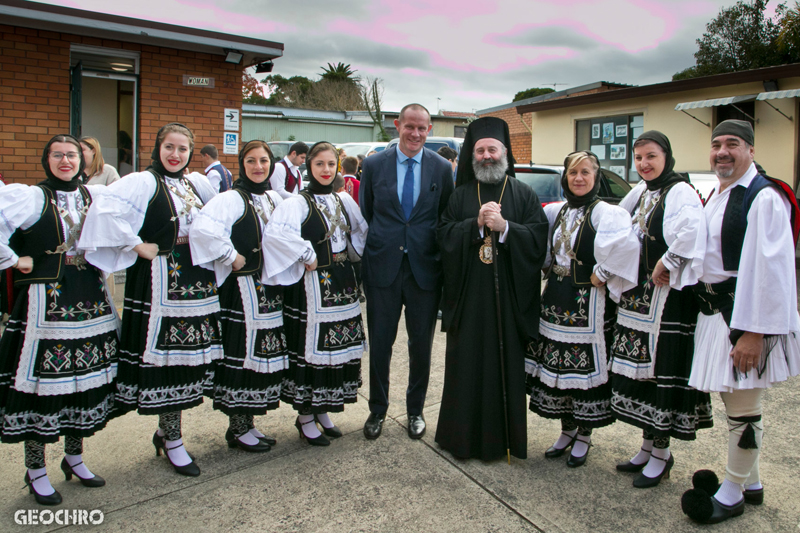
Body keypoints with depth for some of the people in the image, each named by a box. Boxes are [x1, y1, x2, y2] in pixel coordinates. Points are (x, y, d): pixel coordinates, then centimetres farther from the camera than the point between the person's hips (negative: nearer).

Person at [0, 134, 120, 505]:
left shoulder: (96, 196, 8)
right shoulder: (31, 197, -6)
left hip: (90, 300, 5)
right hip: (46, 302, -5)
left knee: (87, 377, 11)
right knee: (42, 380, 1)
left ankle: (74, 457, 29)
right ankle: (35, 471, 18)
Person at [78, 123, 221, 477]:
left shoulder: (197, 183, 13)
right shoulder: (143, 182, -8)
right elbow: (107, 208, -23)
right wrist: (138, 246, -17)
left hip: (197, 277, 7)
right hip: (160, 279, -7)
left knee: (190, 352, 9)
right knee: (166, 353, -2)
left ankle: (166, 430, 25)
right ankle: (172, 442, 10)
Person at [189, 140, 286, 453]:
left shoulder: (275, 199, 11)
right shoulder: (231, 199, -11)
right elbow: (201, 228, -27)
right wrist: (231, 257, -19)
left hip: (270, 288, 7)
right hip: (242, 288, -7)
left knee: (264, 353, 11)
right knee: (242, 354, -1)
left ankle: (248, 423, 26)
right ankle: (237, 429, 15)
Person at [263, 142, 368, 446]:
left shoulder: (344, 201, 10)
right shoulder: (298, 203, -10)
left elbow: (361, 231, 26)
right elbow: (275, 234, -28)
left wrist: (355, 253, 11)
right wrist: (306, 255, -20)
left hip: (342, 283, 7)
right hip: (313, 286, -6)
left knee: (339, 346, 11)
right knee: (311, 346, -1)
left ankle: (323, 410, 28)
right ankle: (305, 417, 16)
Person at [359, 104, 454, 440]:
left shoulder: (441, 168, 2)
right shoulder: (374, 165, 2)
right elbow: (364, 214, 8)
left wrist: (443, 261, 2)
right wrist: (370, 254, 4)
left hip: (424, 269, 0)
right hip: (383, 268, 0)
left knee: (421, 345, 11)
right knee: (379, 344, 9)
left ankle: (415, 410, 31)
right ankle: (377, 410, 28)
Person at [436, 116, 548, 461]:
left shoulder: (524, 195, 7)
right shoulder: (460, 195, 11)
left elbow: (538, 239, -4)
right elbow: (444, 235, 0)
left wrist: (504, 226, -16)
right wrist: (477, 224, -13)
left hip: (509, 297, -1)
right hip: (468, 296, 1)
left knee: (506, 365, 3)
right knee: (466, 365, 5)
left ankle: (503, 438, 18)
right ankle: (463, 437, 20)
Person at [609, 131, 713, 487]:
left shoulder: (680, 192, -12)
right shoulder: (640, 193, 13)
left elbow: (691, 233, -30)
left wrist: (665, 264, -19)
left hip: (666, 296, -8)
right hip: (636, 294, 8)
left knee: (661, 369, -2)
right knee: (639, 368, 12)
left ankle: (661, 453, 13)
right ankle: (648, 444, 26)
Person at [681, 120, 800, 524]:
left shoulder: (764, 198, -16)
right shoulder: (716, 195, 13)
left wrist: (753, 332, -23)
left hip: (746, 316, -9)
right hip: (715, 310, 9)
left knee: (742, 410, 3)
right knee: (734, 402, 19)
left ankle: (732, 494, 20)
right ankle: (751, 482, 36)